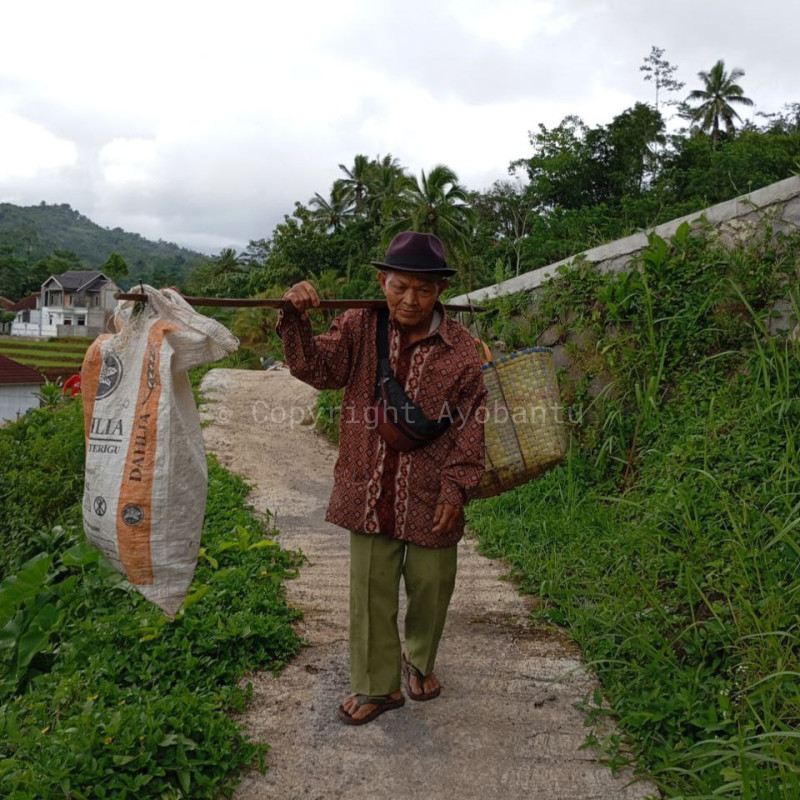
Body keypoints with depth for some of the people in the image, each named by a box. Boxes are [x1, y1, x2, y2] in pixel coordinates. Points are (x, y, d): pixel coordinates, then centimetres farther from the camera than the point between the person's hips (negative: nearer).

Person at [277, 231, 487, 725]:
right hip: (370, 492, 1)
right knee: (371, 591, 10)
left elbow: (469, 425, -4)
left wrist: (456, 489, -8)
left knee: (430, 587, 15)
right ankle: (378, 686, 30)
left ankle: (420, 661, 45)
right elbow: (317, 369, -7)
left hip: (430, 496, -1)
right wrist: (298, 320, -22)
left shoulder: (461, 349, -6)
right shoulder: (360, 327, -1)